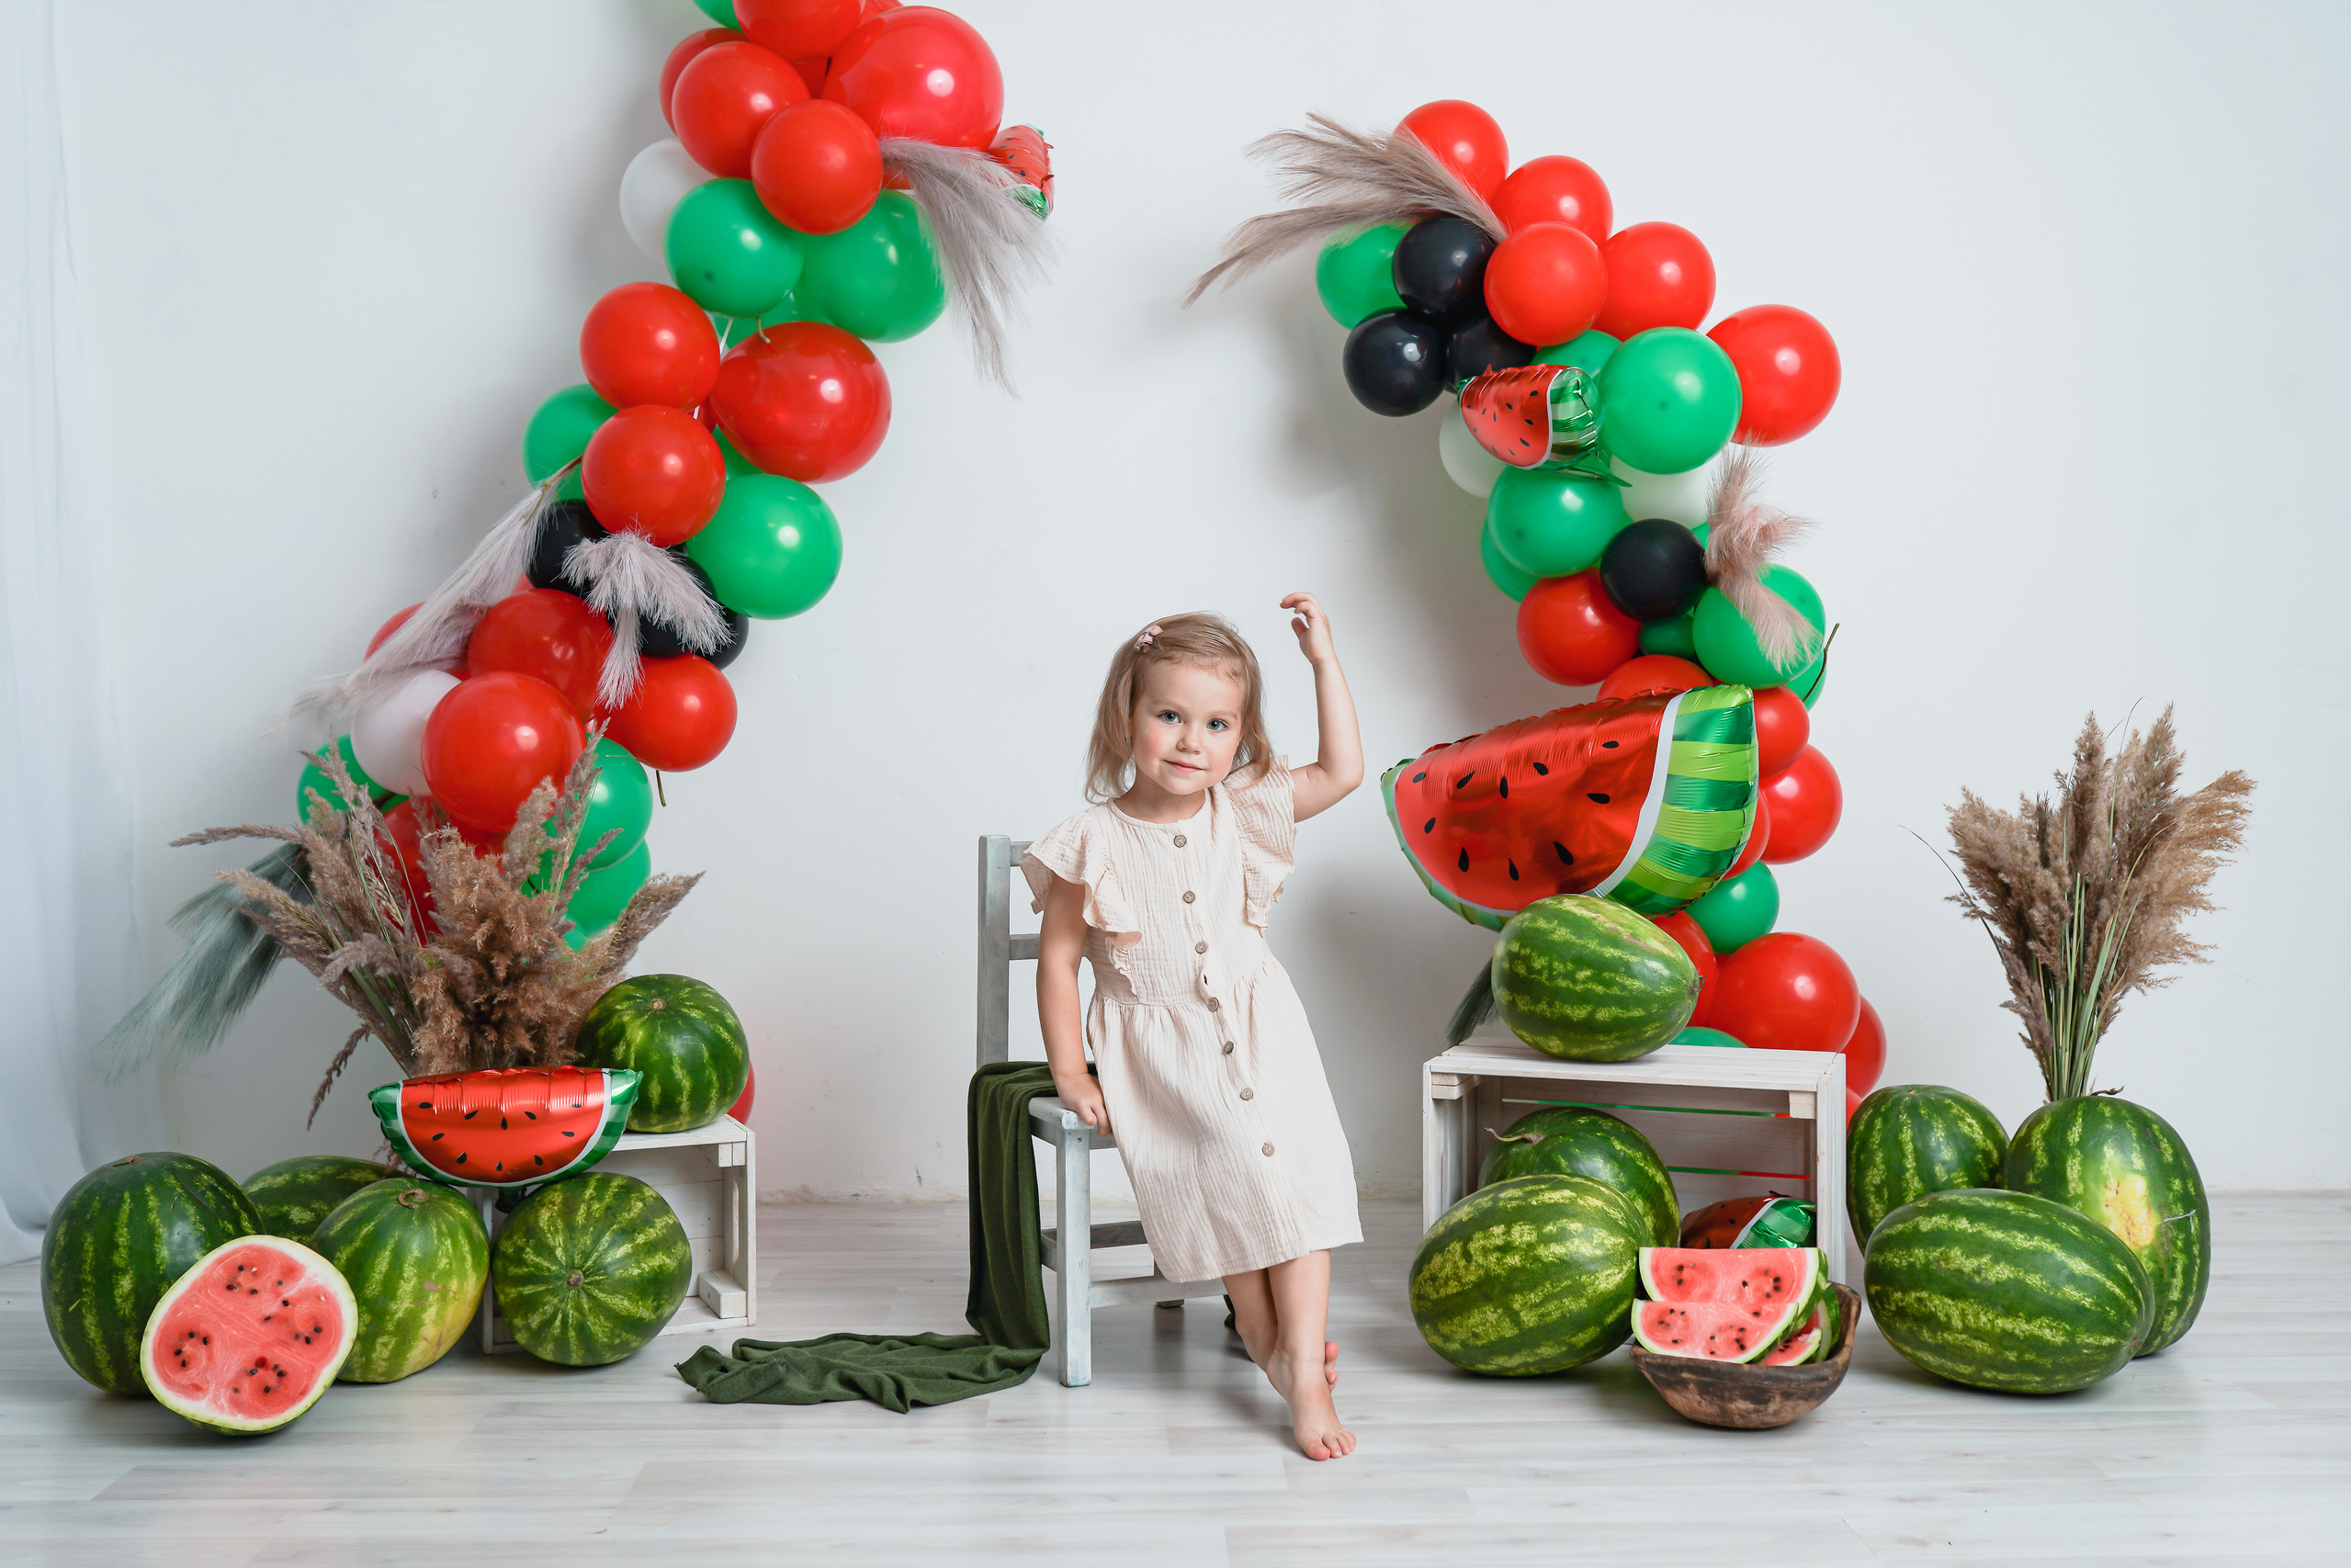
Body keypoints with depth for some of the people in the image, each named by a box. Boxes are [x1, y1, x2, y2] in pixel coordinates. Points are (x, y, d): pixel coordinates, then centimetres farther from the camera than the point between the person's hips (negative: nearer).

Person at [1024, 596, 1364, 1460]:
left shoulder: (1240, 813, 1)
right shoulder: (1094, 844, -8)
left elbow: (1342, 771, -1)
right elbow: (1057, 957, -3)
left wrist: (1323, 658, -4)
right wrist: (1069, 1070, -4)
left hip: (1255, 1028, 3)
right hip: (1157, 1051, -2)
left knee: (1290, 1174, -12)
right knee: (1225, 1178, -17)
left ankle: (1304, 1366, -10)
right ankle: (1269, 1341, 0)